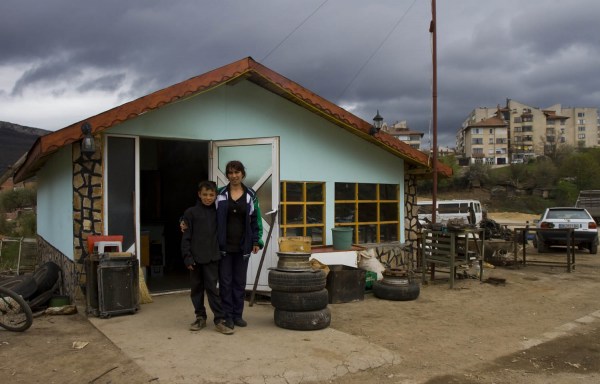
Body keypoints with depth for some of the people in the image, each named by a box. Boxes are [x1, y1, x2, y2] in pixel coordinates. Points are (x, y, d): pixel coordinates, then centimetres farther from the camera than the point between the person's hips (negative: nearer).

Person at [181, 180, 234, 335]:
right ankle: (200, 317, 22)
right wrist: (187, 257, -8)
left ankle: (220, 320, 2)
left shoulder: (217, 212, 5)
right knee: (197, 288, 9)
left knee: (212, 287, -2)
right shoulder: (190, 212, -1)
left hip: (212, 257, 0)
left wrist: (220, 252, 3)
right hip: (196, 257, 0)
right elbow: (186, 237, -3)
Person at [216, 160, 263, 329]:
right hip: (224, 245, -1)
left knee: (240, 282, 10)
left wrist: (257, 241, 0)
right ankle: (227, 316, 14)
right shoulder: (220, 194, 0)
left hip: (243, 246, 2)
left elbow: (256, 219, 6)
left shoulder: (250, 195, 4)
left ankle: (238, 315, 21)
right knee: (225, 282, 3)